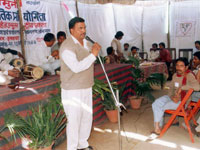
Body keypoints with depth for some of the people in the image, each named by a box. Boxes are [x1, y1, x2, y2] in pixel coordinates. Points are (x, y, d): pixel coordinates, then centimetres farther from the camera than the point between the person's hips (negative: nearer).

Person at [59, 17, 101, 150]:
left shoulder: (86, 43, 10)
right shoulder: (67, 46, -18)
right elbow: (76, 67, -28)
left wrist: (95, 51, 1)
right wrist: (93, 55, -23)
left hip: (87, 88, 8)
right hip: (72, 91, -8)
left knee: (87, 118, 17)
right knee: (74, 120, 1)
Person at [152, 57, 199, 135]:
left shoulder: (189, 76, -19)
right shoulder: (175, 75, 5)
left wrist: (181, 87, -30)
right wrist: (172, 97, -9)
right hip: (172, 97, 7)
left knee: (162, 107, -19)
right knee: (155, 104, -11)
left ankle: (157, 127, 7)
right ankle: (157, 127, -5)